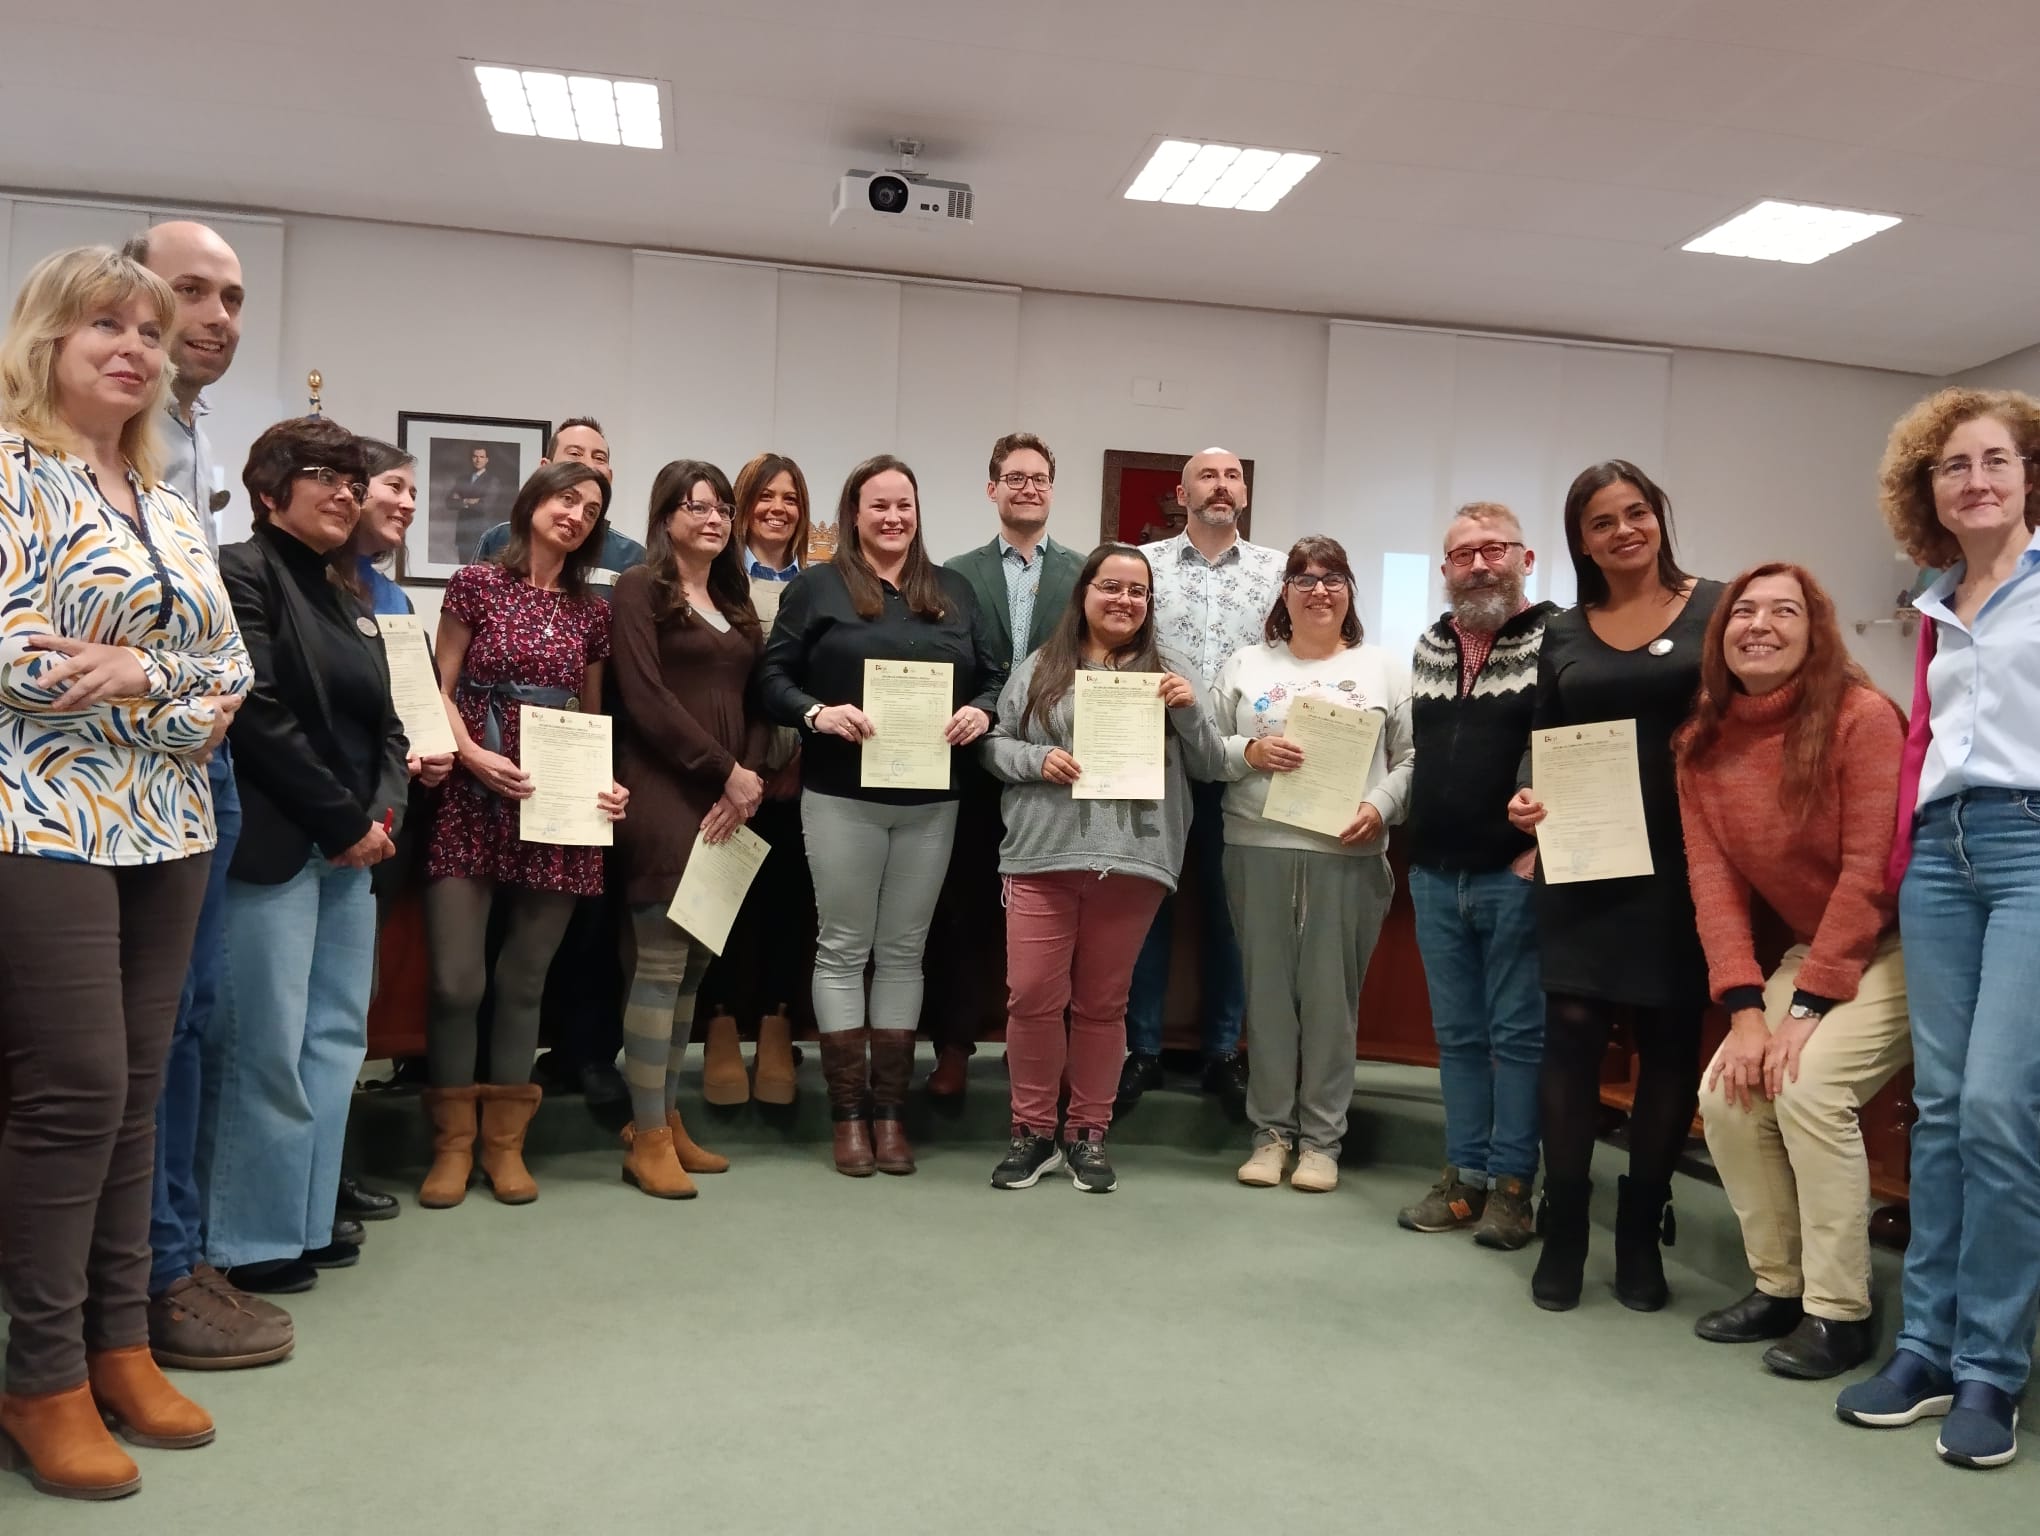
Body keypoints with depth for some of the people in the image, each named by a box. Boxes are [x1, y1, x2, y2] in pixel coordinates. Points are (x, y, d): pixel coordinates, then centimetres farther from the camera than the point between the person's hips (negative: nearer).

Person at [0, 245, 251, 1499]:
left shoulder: (169, 504, 17)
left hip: (166, 829, 6)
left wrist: (130, 670, -8)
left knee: (137, 1089, 9)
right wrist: (159, 676, -9)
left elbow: (231, 670, 9)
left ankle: (120, 1344, 21)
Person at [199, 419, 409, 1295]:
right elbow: (257, 714, -15)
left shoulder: (347, 599, 19)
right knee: (265, 1047, -5)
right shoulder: (244, 573, -5)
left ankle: (305, 1220, 20)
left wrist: (384, 809, -1)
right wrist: (343, 821, -12)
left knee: (338, 1038, 10)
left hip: (351, 849, 8)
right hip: (273, 846, -8)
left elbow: (382, 721, 18)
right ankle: (246, 1242, 6)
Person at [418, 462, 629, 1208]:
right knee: (456, 978, -6)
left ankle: (505, 1141, 20)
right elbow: (440, 691, 1)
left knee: (525, 980, 9)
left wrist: (608, 781, -2)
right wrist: (473, 755, -16)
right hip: (475, 800, -3)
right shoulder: (476, 584, 3)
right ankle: (452, 1142, 12)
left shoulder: (593, 611, 12)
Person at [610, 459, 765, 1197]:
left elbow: (756, 700, 14)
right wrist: (726, 771, -10)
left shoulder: (735, 599, 19)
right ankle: (647, 1138, 1)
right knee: (661, 963, -6)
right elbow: (645, 699, -10)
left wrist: (747, 783, -3)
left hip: (728, 801, 7)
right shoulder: (641, 588, 0)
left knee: (694, 963, 9)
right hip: (666, 796, -6)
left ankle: (667, 1118, 18)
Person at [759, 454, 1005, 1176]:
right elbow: (773, 676, -2)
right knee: (843, 949, 3)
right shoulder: (816, 588, 3)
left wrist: (980, 711, -8)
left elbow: (994, 673, 13)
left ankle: (890, 1111, 16)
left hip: (932, 799, 3)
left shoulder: (953, 591, 13)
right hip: (842, 797, -3)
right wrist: (818, 713, -19)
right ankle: (848, 1114, 11)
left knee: (904, 952, 8)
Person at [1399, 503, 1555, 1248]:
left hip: (1516, 875, -6)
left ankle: (1511, 1185, 13)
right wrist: (1413, 843, 13)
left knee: (1518, 1033, 3)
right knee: (1457, 1034, 12)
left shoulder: (1557, 640, -7)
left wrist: (1543, 847, -18)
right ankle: (1464, 1176, 21)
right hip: (1434, 875, 6)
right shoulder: (1429, 645, 13)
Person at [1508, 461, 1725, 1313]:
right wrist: (1526, 797, -9)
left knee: (1669, 1043, 6)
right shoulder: (1563, 634, 10)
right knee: (1570, 1034, -2)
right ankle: (1563, 1232, 11)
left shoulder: (1717, 609, 1)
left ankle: (1642, 1234, 21)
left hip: (1683, 862, -1)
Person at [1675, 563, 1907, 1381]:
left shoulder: (1862, 717, -20)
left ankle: (1840, 1312, -7)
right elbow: (1712, 881, -6)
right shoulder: (1703, 745, -2)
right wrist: (1745, 1008, -16)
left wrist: (1806, 1009, -21)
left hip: (1901, 945, -6)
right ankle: (1779, 1285, 11)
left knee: (1809, 1087, -24)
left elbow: (1872, 873, -21)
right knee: (1725, 1093, -9)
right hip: (1811, 949, 6)